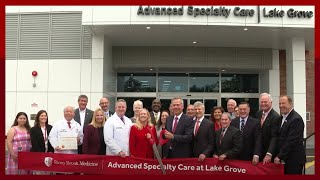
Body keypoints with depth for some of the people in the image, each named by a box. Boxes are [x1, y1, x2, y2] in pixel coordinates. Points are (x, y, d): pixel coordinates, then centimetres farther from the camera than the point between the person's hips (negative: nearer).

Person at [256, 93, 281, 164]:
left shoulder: (276, 117, -18)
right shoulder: (258, 113, 4)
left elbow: (274, 137, -24)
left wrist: (269, 154, -32)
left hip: (270, 153, -6)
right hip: (259, 151, 6)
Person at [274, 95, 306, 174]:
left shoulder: (296, 119, -15)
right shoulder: (283, 117, 11)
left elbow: (291, 141, -20)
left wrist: (280, 156, -17)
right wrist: (279, 156, 8)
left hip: (294, 159, -8)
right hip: (285, 158, 8)